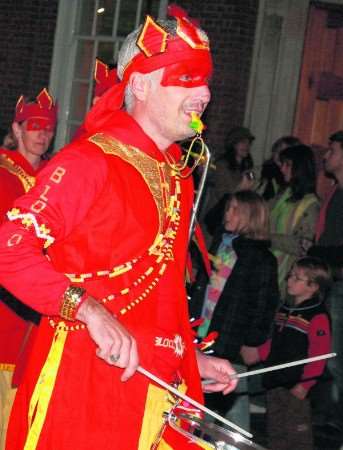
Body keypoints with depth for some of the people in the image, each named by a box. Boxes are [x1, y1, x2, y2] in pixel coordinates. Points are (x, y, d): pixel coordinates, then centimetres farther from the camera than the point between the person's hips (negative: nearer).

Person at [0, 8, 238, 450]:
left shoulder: (178, 176, 17)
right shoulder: (88, 161, -9)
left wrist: (193, 357, 20)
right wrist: (88, 310, -29)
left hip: (158, 388, 7)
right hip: (82, 384, -7)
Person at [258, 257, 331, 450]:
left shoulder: (318, 316, -14)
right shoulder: (285, 309, 13)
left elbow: (319, 355, -19)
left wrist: (305, 385, -22)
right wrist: (259, 354, 7)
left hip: (297, 386, -8)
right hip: (274, 381, 8)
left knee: (297, 434, -3)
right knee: (276, 433, 16)